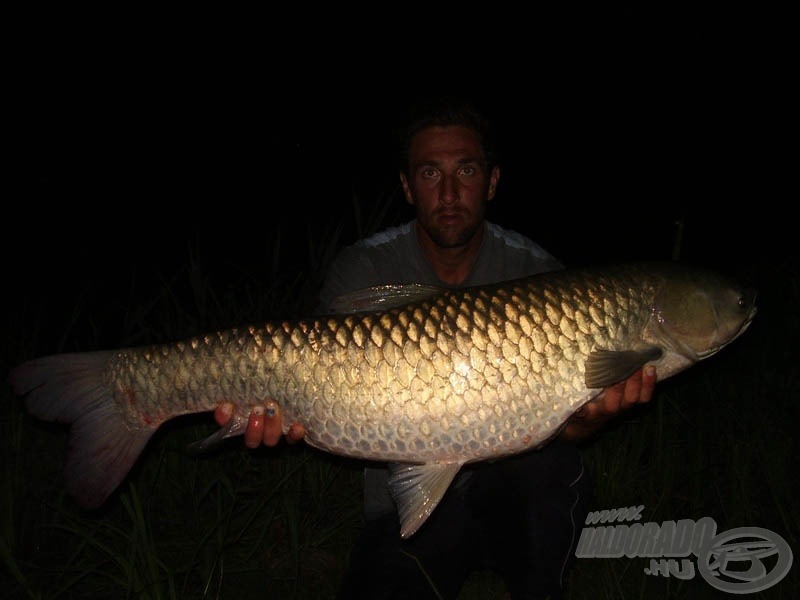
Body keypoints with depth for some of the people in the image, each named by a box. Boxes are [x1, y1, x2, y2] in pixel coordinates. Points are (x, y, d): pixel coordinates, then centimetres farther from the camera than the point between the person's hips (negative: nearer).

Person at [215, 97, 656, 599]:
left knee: (552, 464, -30)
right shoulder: (364, 271, -7)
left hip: (512, 487, 0)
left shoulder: (535, 273, -7)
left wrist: (589, 415, -35)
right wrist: (292, 412, -37)